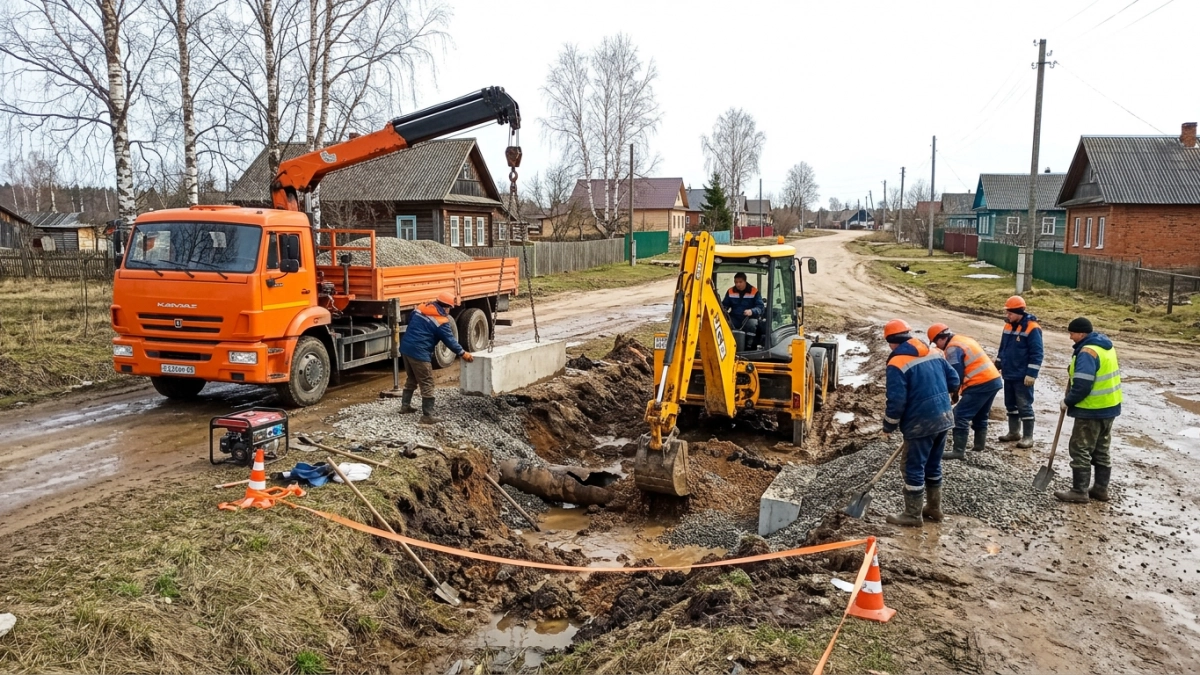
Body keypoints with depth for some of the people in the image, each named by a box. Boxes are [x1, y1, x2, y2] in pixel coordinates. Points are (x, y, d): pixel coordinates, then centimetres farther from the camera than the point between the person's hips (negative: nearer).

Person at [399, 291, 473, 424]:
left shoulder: (420, 308, 9)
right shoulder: (441, 321, -11)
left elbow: (410, 321, 23)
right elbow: (450, 340, -6)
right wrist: (462, 353, 5)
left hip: (405, 347, 8)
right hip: (419, 353, -8)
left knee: (411, 379, 26)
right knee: (427, 384, -2)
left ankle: (405, 405, 35)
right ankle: (427, 416, -3)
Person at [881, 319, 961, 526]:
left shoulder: (897, 364, -15)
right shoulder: (934, 354, 7)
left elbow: (896, 401, -17)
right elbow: (954, 381, 12)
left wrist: (889, 426, -3)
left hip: (921, 422, -8)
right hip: (944, 416, 8)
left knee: (914, 468, 4)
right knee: (933, 465, 20)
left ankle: (912, 515, 13)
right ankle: (934, 508, 31)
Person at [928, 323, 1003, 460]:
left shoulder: (953, 348, -11)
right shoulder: (964, 340, 20)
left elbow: (956, 374, -13)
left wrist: (954, 392, 0)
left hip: (981, 384, -10)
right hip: (994, 380, 10)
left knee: (960, 415, -9)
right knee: (980, 415, 24)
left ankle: (958, 450, -11)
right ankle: (979, 444, 35)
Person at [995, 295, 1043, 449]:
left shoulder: (1032, 329, -16)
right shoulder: (1008, 326, 8)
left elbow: (1036, 354, -17)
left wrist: (1031, 374, -20)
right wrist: (997, 366, 18)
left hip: (1022, 376, -8)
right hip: (1008, 374, 8)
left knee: (1024, 406, -2)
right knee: (1010, 404, 15)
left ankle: (1028, 437, 5)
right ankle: (1014, 432, 27)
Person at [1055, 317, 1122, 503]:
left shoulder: (1087, 352, -22)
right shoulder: (1106, 346, 10)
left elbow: (1082, 385, -26)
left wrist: (1067, 401, -11)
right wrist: (1074, 369, 10)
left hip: (1092, 410, -10)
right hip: (1109, 406, 10)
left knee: (1080, 449, -1)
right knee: (1101, 450, 16)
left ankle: (1079, 491, 4)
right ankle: (1101, 489, 23)